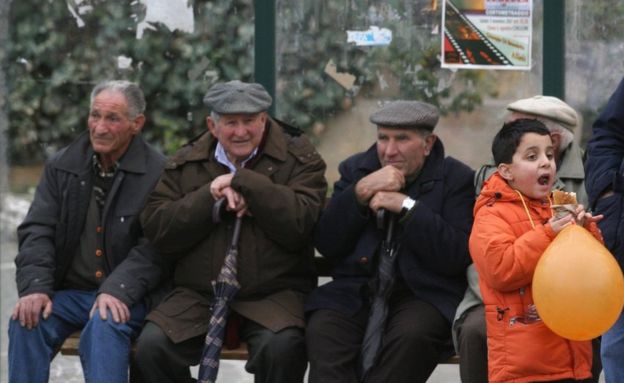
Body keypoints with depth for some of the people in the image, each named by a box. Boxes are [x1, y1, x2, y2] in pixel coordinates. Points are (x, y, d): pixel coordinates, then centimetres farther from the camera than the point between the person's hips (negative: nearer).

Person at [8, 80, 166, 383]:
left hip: (125, 298, -4)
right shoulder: (61, 166, 11)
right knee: (26, 321, -25)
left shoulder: (158, 173, -3)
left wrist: (117, 290, -25)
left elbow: (154, 248, -10)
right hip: (68, 291, 4)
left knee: (105, 327, -35)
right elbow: (37, 231, 6)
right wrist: (35, 287, -12)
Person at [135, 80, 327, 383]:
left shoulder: (298, 158, 3)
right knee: (152, 345, -23)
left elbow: (300, 224, -14)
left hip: (273, 293, -3)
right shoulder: (186, 163, 12)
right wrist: (210, 197, -11)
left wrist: (242, 182, -14)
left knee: (282, 346, -34)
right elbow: (156, 230, 1)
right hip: (198, 295, 3)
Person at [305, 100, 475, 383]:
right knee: (322, 331, -29)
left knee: (411, 335, -36)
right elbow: (326, 245, 5)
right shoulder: (356, 170, 15)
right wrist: (360, 192, -8)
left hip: (423, 293, -3)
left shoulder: (456, 179, 3)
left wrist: (407, 206, -15)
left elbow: (457, 257, -10)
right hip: (355, 292, 3)